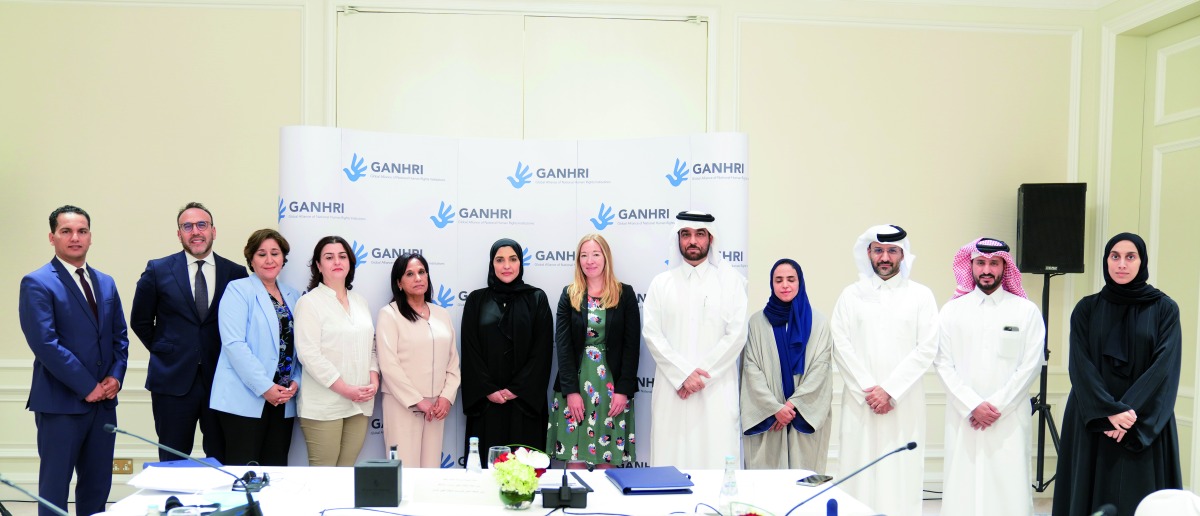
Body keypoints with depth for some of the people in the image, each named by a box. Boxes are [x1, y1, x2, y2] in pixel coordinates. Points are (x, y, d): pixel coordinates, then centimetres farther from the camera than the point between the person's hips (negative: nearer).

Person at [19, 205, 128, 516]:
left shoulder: (106, 283, 13)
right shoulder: (37, 283, -7)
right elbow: (45, 343, -15)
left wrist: (115, 376, -2)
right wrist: (87, 387, -15)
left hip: (103, 401, 6)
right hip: (61, 401, -6)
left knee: (98, 487, 11)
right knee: (54, 489, 3)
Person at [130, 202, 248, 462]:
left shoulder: (236, 273, 2)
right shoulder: (158, 270, 3)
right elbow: (140, 321, 11)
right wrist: (164, 351, 6)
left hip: (220, 379, 0)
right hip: (173, 380, 0)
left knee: (221, 461, 7)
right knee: (172, 464, 8)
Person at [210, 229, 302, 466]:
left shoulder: (293, 296, 14)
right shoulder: (238, 290, -3)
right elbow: (234, 344, -12)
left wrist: (296, 382, -3)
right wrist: (265, 387, -16)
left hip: (284, 400, 5)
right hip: (245, 399, -5)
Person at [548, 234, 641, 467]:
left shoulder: (625, 294, 4)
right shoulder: (569, 295, 7)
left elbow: (632, 344, 0)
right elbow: (562, 344, 0)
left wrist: (623, 390, -8)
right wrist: (570, 390, -9)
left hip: (612, 385, -1)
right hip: (575, 384, 1)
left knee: (607, 460, 1)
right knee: (574, 460, 1)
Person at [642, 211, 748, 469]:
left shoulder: (730, 280, 6)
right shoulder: (661, 283, 10)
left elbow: (736, 334, -2)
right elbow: (651, 334, 2)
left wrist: (702, 375, -8)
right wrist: (684, 374, -10)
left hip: (716, 390, -1)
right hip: (672, 390, 1)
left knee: (717, 462, -3)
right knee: (671, 461, 0)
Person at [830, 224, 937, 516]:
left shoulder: (920, 295, 7)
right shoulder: (851, 295, 9)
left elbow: (927, 349, -1)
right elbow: (841, 346, 2)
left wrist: (890, 390, -8)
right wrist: (868, 390, -7)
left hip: (904, 402, 0)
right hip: (860, 401, 1)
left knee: (901, 471, -2)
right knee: (860, 470, -1)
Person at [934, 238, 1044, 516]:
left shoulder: (1026, 311, 4)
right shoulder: (952, 310, 6)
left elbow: (1030, 365, -1)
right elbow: (943, 364, 2)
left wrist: (998, 405, -8)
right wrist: (972, 406, -8)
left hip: (1010, 418, -1)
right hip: (963, 418, 1)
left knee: (1009, 486, -3)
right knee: (963, 487, 0)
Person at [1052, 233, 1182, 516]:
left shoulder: (1164, 309, 2)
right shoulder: (1086, 309, 4)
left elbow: (1166, 366, -7)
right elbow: (1080, 365, -4)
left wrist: (1132, 412, -18)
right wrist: (1110, 411, -17)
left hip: (1144, 428, -1)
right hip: (1093, 424, 1)